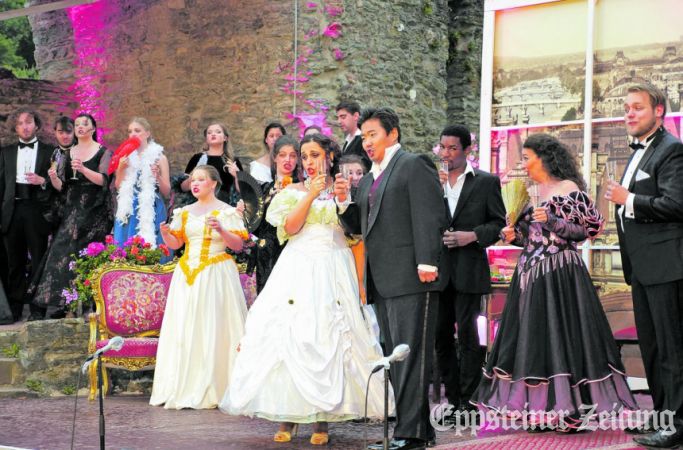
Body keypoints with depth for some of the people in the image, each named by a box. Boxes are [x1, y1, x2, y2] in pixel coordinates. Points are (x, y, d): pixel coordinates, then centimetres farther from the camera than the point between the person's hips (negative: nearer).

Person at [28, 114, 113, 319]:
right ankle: (65, 303, -4)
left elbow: (103, 180, -11)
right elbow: (61, 186, 10)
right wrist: (53, 177, -11)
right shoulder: (68, 154, 14)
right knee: (64, 252, -6)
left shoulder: (103, 152, 2)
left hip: (94, 211, -4)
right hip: (72, 209, 4)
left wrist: (83, 169, -26)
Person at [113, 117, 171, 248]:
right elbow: (118, 187, 8)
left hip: (151, 213, -3)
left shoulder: (159, 157, 2)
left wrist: (158, 176, -14)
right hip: (128, 212, 3)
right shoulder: (126, 157, 9)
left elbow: (166, 192, 2)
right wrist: (120, 169, -6)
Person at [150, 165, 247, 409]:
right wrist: (165, 232, -6)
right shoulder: (184, 212, 15)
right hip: (188, 274, 5)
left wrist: (221, 230, -21)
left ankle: (214, 390, -7)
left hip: (216, 276, -5)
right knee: (183, 331, 0)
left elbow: (238, 245, -5)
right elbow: (175, 244, 14)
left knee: (214, 329, -8)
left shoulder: (227, 212, 0)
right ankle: (183, 389, 3)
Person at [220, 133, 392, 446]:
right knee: (291, 335, -8)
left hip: (334, 270, 0)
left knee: (330, 338, -6)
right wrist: (311, 195, -7)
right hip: (299, 268, 0)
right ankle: (286, 416, -3)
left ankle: (322, 421, -2)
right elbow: (290, 227, -5)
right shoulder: (294, 191, 12)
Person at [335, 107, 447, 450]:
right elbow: (360, 227, 24)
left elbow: (429, 215, -12)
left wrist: (426, 262, -21)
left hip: (412, 279, -9)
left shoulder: (414, 165, -3)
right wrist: (344, 201, 6)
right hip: (383, 281, 9)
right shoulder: (369, 180, 22)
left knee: (411, 354, -9)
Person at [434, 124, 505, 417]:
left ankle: (468, 400, 2)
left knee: (468, 336, -4)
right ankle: (453, 400, 16)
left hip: (468, 269, -4)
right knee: (441, 335, 7)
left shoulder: (486, 182, 2)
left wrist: (473, 236, -14)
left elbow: (498, 223, 2)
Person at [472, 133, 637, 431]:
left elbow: (589, 228, -8)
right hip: (531, 273, 7)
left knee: (561, 335, -8)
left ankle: (569, 410, -4)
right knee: (532, 339, 5)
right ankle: (542, 410, 9)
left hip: (560, 272, -7)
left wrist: (552, 222, -18)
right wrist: (515, 237, 1)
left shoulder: (569, 189, -5)